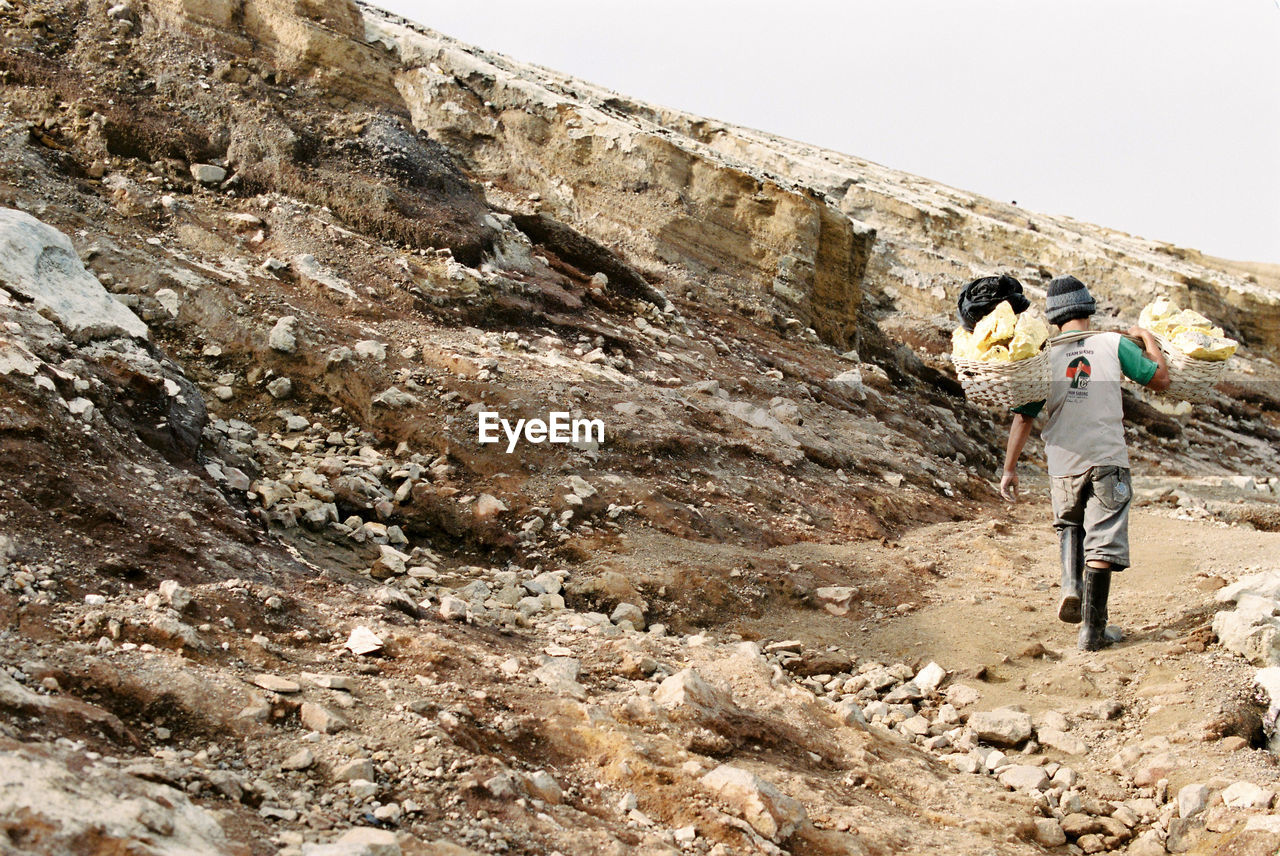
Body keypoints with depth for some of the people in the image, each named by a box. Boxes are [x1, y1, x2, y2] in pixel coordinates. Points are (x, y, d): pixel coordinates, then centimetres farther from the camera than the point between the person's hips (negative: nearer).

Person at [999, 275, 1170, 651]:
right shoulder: (1114, 344, -1)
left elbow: (1023, 415, 1)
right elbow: (1160, 379, 6)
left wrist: (1009, 468, 6)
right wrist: (1147, 338, 23)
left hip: (1063, 464, 2)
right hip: (1107, 459, -2)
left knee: (1069, 523, 28)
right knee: (1102, 540, 1)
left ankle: (1071, 587, 7)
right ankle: (1093, 629, 1)